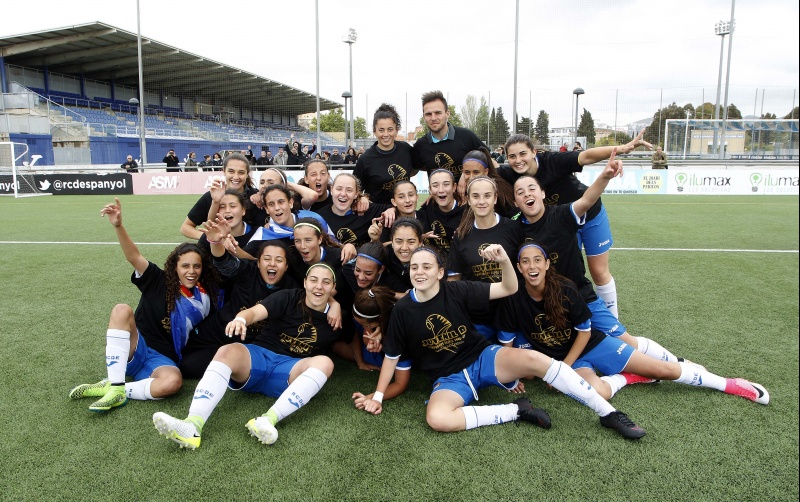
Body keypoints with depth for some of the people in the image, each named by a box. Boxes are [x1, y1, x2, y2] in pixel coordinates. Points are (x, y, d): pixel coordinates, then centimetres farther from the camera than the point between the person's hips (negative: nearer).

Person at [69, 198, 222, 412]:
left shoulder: (206, 297, 3)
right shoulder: (159, 281, -3)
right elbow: (134, 257, -17)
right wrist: (118, 226, -35)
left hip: (163, 359, 0)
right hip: (134, 350, 0)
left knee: (173, 381, -36)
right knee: (122, 310, -30)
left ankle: (114, 388, -16)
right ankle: (115, 387, -30)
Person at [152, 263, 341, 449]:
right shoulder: (289, 298, 2)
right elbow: (256, 311, -14)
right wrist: (241, 319, -36)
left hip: (290, 373, 0)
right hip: (258, 356, 0)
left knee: (325, 362, -30)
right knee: (227, 351, -31)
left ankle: (268, 420, -45)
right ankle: (193, 424, -46)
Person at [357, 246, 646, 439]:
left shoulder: (456, 291, -8)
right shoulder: (403, 310, -6)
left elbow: (509, 289, -8)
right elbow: (392, 356, 4)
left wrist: (504, 260, -27)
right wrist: (378, 395, 3)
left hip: (483, 358, 0)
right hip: (449, 378, 0)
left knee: (533, 359, -29)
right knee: (437, 419, -34)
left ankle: (608, 413, -16)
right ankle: (516, 411, -19)